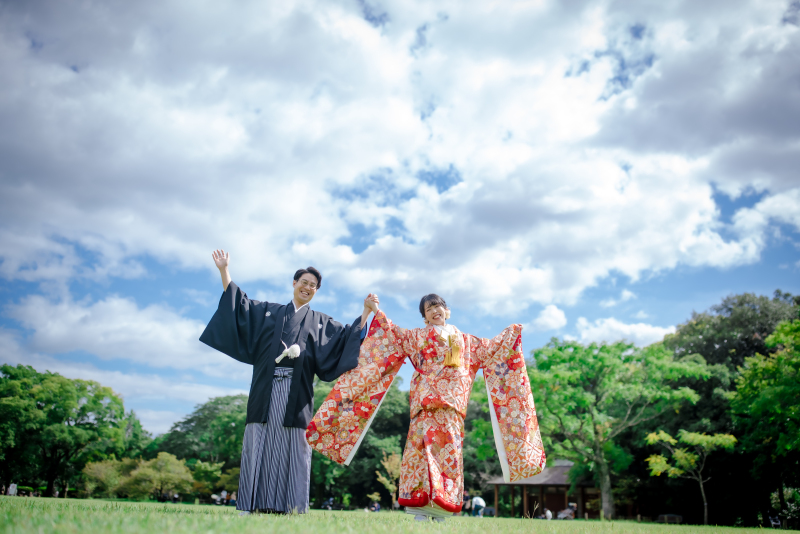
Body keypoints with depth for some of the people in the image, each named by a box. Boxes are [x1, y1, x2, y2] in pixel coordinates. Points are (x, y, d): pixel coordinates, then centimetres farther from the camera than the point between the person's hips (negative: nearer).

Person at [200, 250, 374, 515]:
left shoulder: (320, 322, 19)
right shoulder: (269, 311, 20)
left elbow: (348, 335, 13)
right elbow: (239, 303, 18)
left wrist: (366, 312, 3)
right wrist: (224, 270, 13)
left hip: (296, 394, 0)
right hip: (266, 390, 0)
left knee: (292, 447, -5)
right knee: (259, 443, -3)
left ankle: (290, 508, -2)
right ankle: (251, 506, 1)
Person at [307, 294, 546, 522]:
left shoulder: (464, 340, 28)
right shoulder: (416, 336, 22)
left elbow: (490, 349, 33)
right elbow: (392, 335, 16)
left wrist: (511, 333, 33)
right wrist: (377, 312, 13)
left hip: (453, 398, 2)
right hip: (427, 396, -2)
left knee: (448, 444, -10)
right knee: (428, 440, -18)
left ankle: (441, 507, -10)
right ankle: (420, 502, -20)